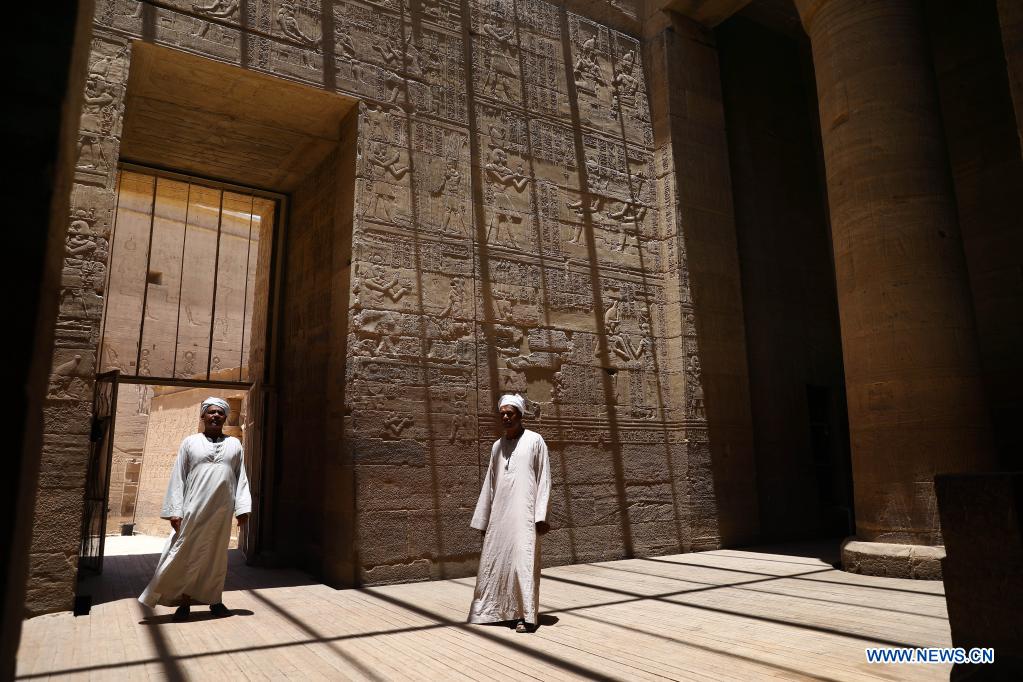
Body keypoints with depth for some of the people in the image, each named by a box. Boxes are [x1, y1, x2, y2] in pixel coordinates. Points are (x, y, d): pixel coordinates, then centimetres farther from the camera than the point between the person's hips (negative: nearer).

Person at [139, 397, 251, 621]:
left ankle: (214, 600, 21)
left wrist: (243, 508, -1)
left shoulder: (234, 444, 10)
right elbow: (178, 477, 3)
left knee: (217, 555, 10)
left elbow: (241, 478, 7)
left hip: (222, 511, 2)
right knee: (188, 554, 2)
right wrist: (174, 511, -4)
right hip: (194, 510, -1)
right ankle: (184, 601, 15)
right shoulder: (190, 442, 7)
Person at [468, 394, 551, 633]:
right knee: (493, 561, 7)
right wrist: (483, 520, 15)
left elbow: (544, 480, -3)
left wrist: (541, 516, -11)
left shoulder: (535, 441, 0)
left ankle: (527, 615, -1)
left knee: (524, 561, -9)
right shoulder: (497, 446, 13)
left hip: (524, 514, -5)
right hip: (499, 514, 5)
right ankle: (489, 610, 21)